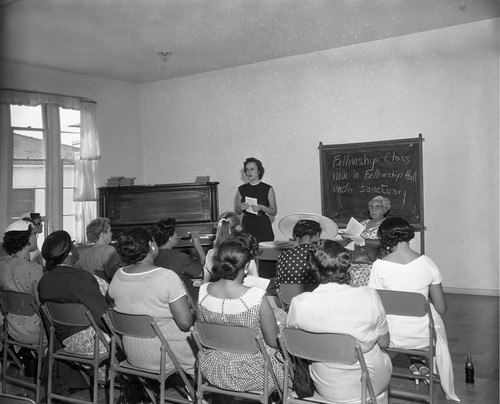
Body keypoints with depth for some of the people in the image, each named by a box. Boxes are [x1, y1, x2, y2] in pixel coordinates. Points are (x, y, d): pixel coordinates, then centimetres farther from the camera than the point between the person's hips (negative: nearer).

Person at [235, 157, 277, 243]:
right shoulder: (242, 189, 8)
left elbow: (274, 212, 1)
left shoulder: (268, 189, 0)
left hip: (263, 228, -2)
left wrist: (261, 207, -15)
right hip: (247, 227, 2)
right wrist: (241, 208, -7)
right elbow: (237, 211, 14)